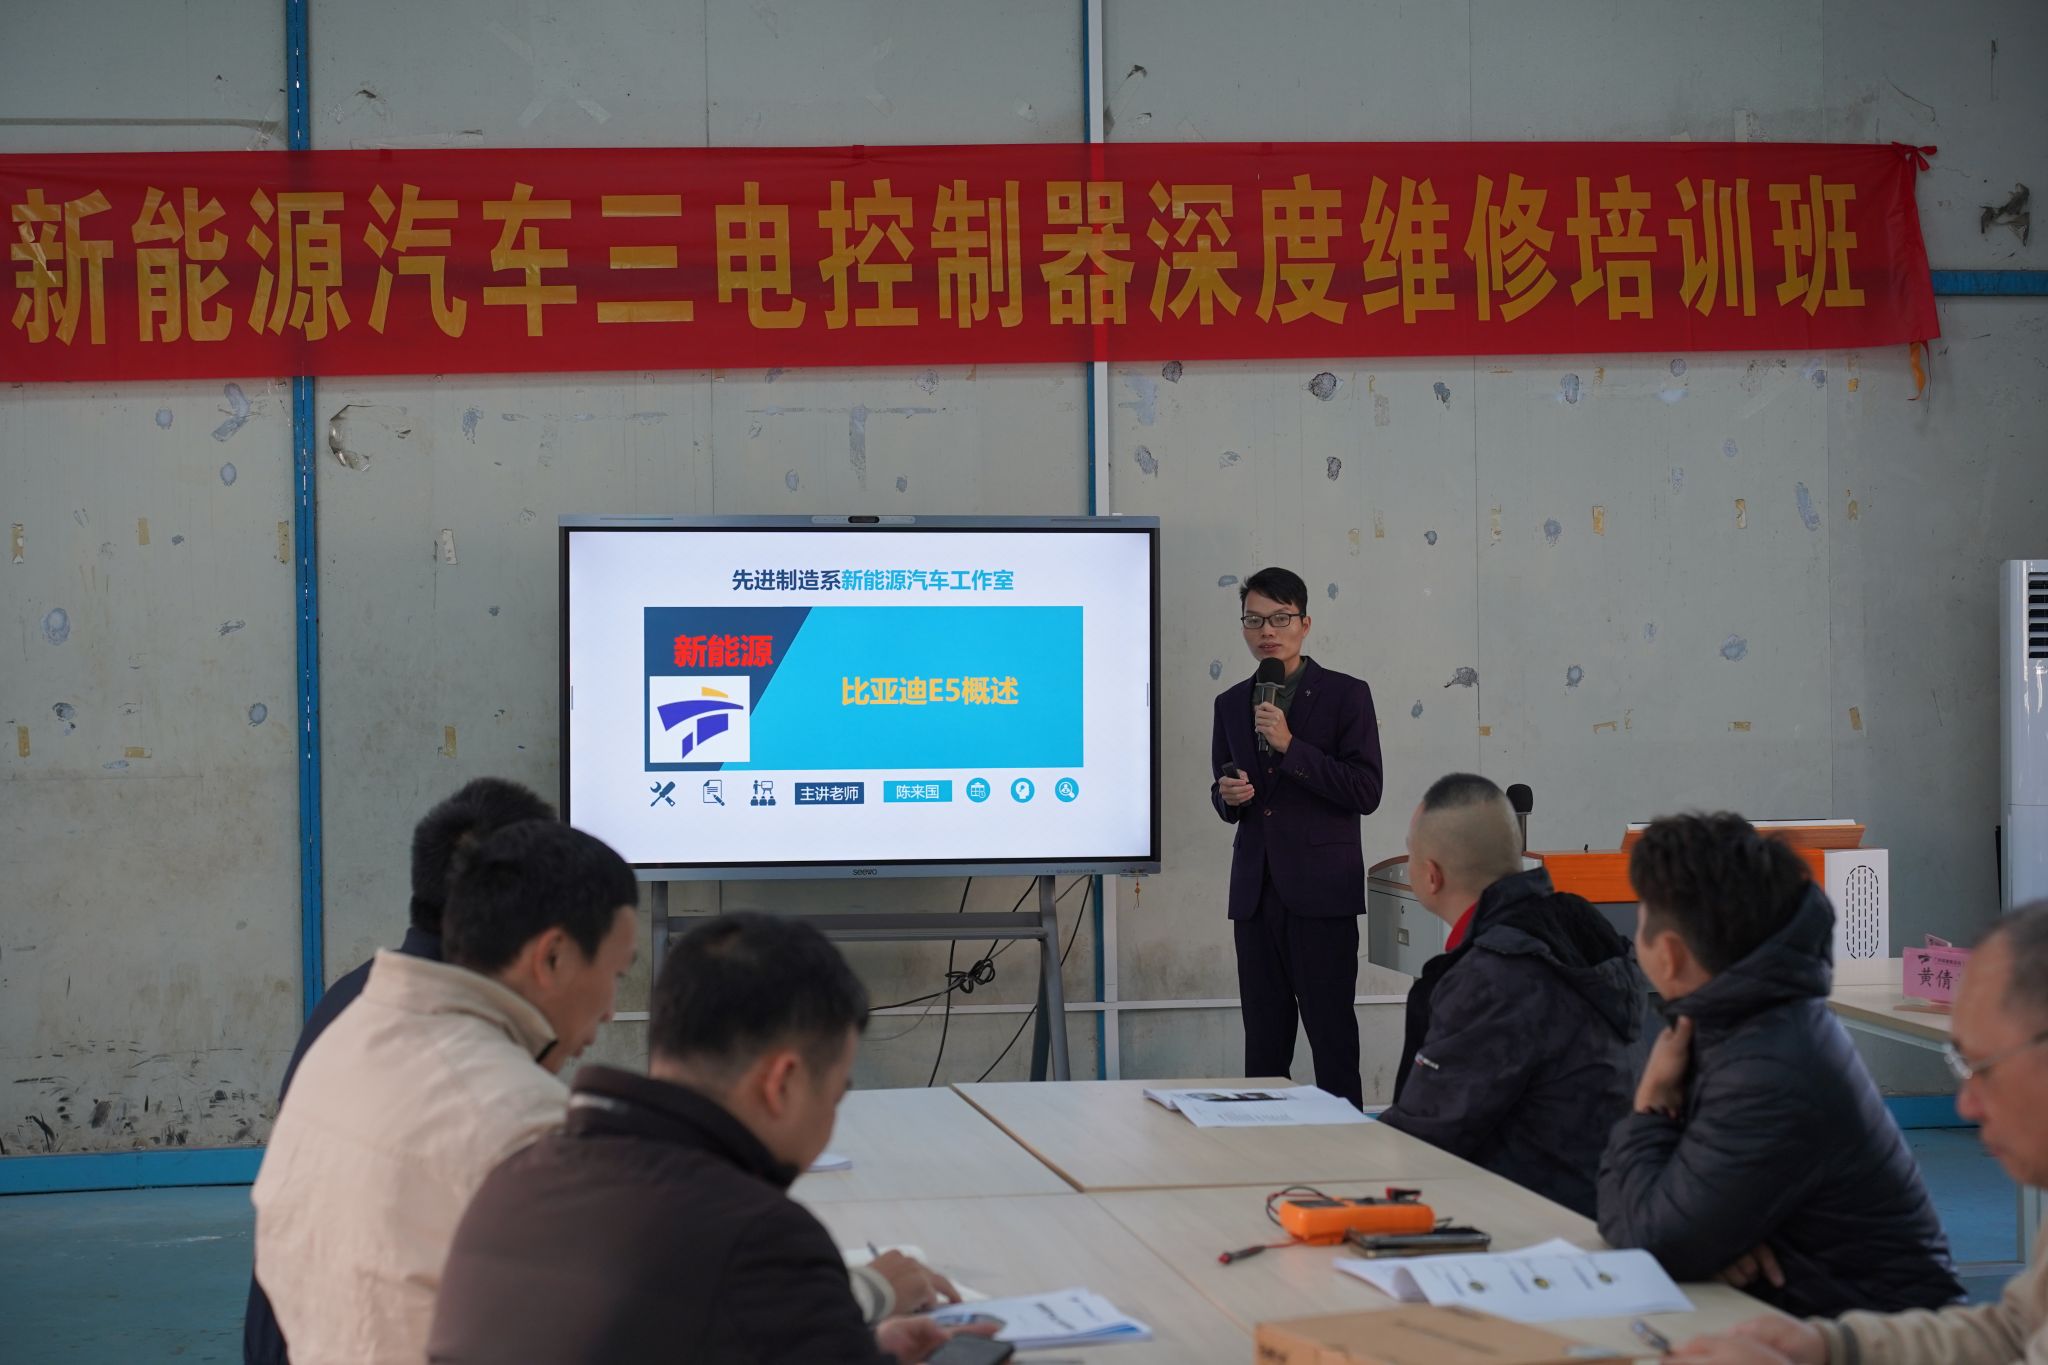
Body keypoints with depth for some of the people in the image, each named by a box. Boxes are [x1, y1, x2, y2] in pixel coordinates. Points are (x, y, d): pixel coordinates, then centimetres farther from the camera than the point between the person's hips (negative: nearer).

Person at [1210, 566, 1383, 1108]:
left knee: (1332, 1037, -4)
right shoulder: (1231, 705, 14)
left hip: (1320, 889, -5)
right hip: (1256, 891, 5)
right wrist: (1227, 795, -1)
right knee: (1263, 1038, 7)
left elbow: (1366, 792, -10)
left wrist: (1291, 746, -17)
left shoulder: (1346, 695, -1)